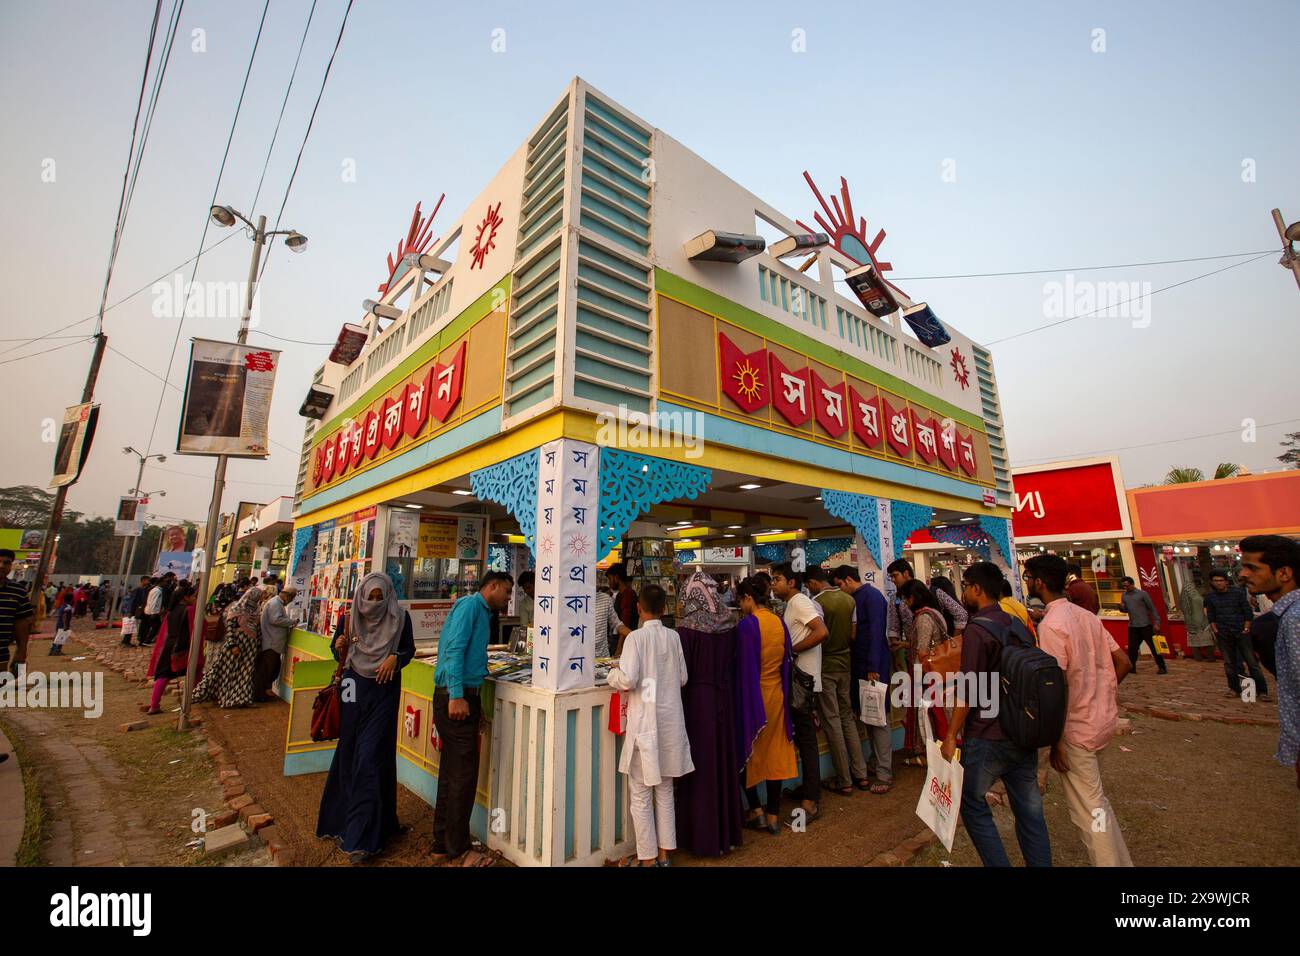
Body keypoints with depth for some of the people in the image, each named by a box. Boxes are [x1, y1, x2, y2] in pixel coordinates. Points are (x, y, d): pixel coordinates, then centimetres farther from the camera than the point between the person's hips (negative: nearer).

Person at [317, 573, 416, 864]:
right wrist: (339, 647, -14)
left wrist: (395, 658, -18)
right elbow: (338, 652, 9)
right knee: (348, 753, 9)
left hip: (384, 690, -2)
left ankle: (362, 838, 5)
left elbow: (409, 649, 3)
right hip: (354, 690, 3)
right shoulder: (350, 616, -1)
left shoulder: (400, 617, -7)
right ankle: (345, 820, 31)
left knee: (370, 757, -3)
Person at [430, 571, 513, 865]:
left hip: (464, 697, 10)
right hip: (456, 697, -10)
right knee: (463, 775, 0)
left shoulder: (481, 612, 19)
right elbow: (454, 649, -19)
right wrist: (456, 696, -23)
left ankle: (443, 844, 28)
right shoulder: (470, 604, -10)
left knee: (452, 774, 17)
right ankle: (457, 849, 14)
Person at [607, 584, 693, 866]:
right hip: (670, 723, 5)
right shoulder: (674, 637, -1)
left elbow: (628, 679, -22)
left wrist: (613, 673, -2)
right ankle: (665, 854, 30)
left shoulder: (636, 637, -15)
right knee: (665, 791, 19)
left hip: (644, 723, -5)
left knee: (641, 795, 11)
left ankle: (648, 858, 21)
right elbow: (682, 678, 6)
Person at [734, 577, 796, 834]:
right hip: (777, 695, 6)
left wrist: (743, 703, -8)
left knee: (747, 752, 14)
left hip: (753, 696, -6)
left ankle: (756, 810, 18)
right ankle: (773, 816, 23)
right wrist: (783, 695, 16)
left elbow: (744, 668, -17)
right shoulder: (780, 623, 0)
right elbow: (785, 662, 7)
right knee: (775, 754, 14)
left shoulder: (747, 625, -19)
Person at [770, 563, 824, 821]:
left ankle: (811, 802, 7)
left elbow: (821, 632, -27)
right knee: (803, 736, 18)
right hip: (797, 679, 9)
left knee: (806, 738, -2)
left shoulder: (799, 601, -14)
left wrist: (790, 650, -20)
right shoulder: (794, 604, 14)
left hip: (803, 680, -9)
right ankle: (809, 788, 30)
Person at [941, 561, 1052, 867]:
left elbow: (967, 690, -19)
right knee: (1029, 810, 14)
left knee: (972, 804, 9)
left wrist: (951, 736, -10)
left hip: (987, 738, -7)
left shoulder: (977, 629, -17)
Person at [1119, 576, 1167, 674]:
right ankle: (1131, 668, 11)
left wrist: (1156, 622, -10)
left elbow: (1152, 608, -4)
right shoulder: (1124, 595, 9)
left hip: (1145, 625, -4)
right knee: (1132, 648, 5)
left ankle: (1162, 667, 12)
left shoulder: (1142, 594, -5)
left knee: (1154, 647, 2)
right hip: (1132, 626, 4)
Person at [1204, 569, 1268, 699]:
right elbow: (1211, 617, 9)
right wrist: (1215, 631, 1)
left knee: (1252, 662, -1)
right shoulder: (1210, 597, 4)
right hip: (1223, 635, 2)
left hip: (1241, 632, -2)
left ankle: (1262, 691, 7)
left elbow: (1248, 612, 0)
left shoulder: (1238, 592, -2)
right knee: (1229, 663, 8)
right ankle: (1235, 689, 16)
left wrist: (1246, 629, -6)